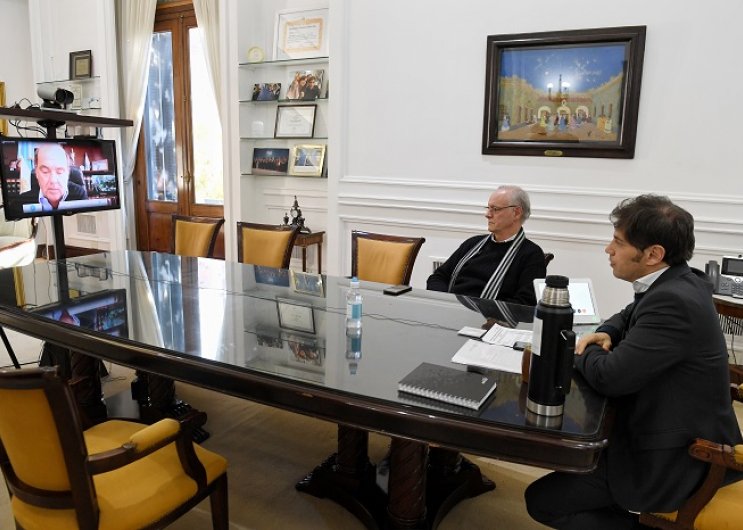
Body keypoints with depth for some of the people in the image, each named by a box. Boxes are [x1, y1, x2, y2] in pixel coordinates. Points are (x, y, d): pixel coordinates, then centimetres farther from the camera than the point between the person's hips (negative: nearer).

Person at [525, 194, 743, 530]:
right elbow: (631, 317, 21)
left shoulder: (673, 301, -29)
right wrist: (604, 334, 0)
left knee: (540, 500, -5)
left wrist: (585, 351, -10)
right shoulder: (678, 284, 1)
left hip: (674, 458, -10)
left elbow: (608, 376, -32)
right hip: (678, 430, 10)